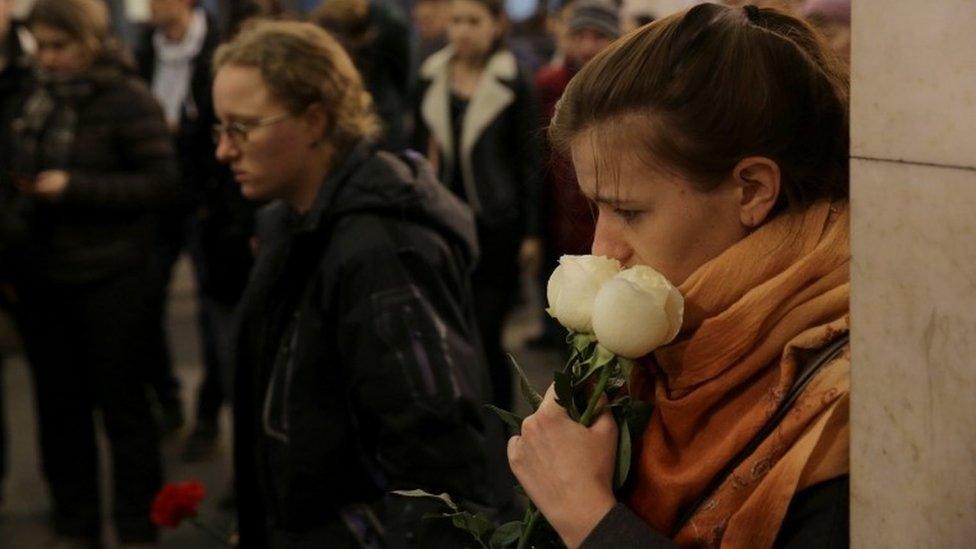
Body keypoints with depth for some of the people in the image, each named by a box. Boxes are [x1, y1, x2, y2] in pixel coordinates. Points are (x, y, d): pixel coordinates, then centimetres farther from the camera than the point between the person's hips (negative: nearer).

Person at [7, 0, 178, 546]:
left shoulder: (129, 100, -9)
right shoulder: (40, 98, 8)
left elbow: (163, 183, -13)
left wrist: (73, 188, -18)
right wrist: (20, 185, -1)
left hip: (107, 280, -5)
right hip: (42, 276, 6)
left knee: (123, 407, 5)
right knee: (60, 408, 12)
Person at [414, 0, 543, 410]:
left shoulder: (513, 84, -4)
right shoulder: (431, 80, 7)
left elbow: (530, 161, -3)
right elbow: (419, 149, 12)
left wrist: (532, 233, -5)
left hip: (495, 225, -4)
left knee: (484, 335, -6)